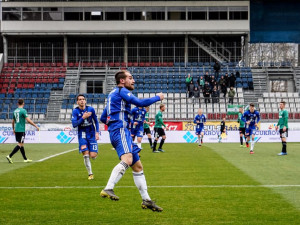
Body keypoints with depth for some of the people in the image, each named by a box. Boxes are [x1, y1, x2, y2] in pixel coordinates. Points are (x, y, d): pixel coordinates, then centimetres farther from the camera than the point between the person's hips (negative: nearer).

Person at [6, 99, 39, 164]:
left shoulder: (15, 111, 10)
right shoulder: (23, 110, -12)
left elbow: (13, 121, 20)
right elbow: (28, 120, -17)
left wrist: (13, 129, 34)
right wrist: (36, 126, -11)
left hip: (16, 130, 8)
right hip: (21, 130, -8)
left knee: (21, 144, 13)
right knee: (20, 144, -6)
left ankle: (25, 159, 20)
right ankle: (9, 156, -16)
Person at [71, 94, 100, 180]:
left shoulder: (91, 109, -1)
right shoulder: (75, 111, -6)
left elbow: (96, 121, 10)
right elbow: (74, 124, -13)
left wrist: (97, 132, 2)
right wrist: (83, 118, -22)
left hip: (91, 134, 1)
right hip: (82, 135, -1)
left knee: (93, 156, -8)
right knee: (86, 154, -12)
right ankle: (90, 174, 2)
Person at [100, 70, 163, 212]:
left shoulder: (112, 94, 28)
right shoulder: (121, 91, 0)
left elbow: (103, 118, 30)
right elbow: (140, 103, -12)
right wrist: (158, 98, 2)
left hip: (119, 131, 11)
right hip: (120, 130, -11)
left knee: (137, 166, 11)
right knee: (127, 159, -32)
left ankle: (146, 200, 13)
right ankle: (108, 189, -48)